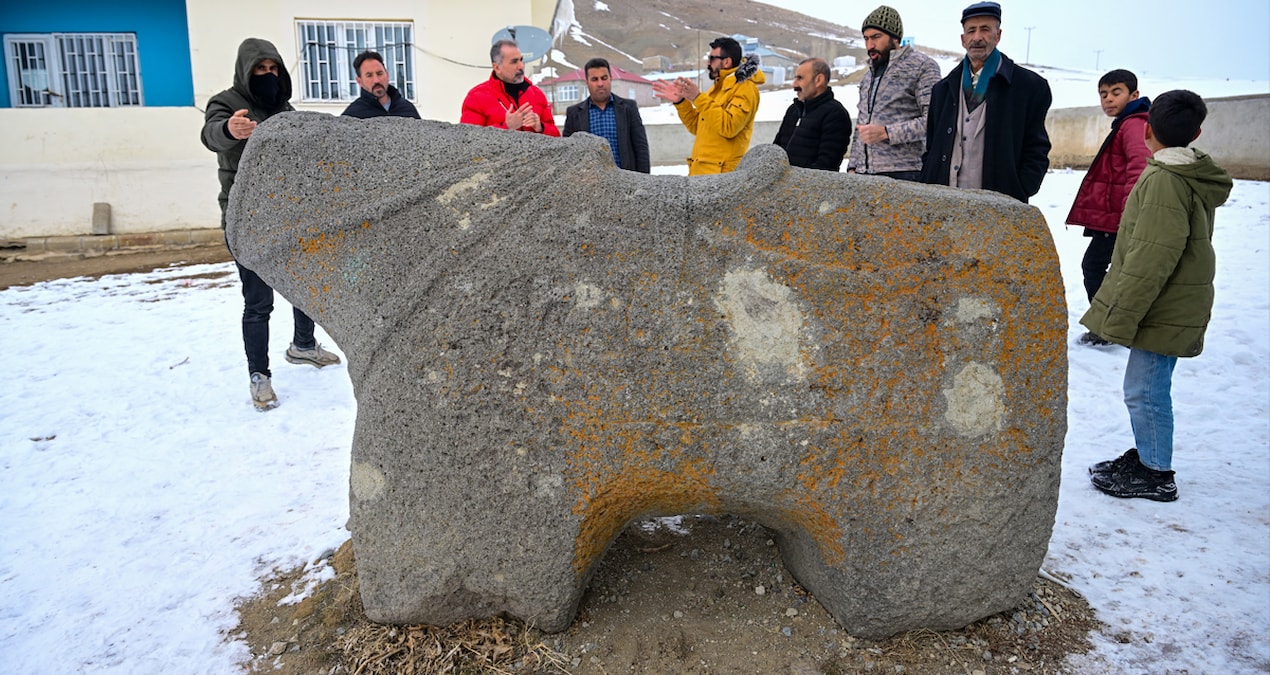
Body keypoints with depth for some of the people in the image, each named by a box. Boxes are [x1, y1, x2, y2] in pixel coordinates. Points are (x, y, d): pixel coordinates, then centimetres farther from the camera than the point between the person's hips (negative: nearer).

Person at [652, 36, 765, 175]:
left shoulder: (745, 88, -7)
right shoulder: (719, 88, 22)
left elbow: (728, 127, -22)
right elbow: (698, 126, 23)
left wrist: (698, 98, -22)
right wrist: (680, 102, 10)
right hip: (700, 171, 9)